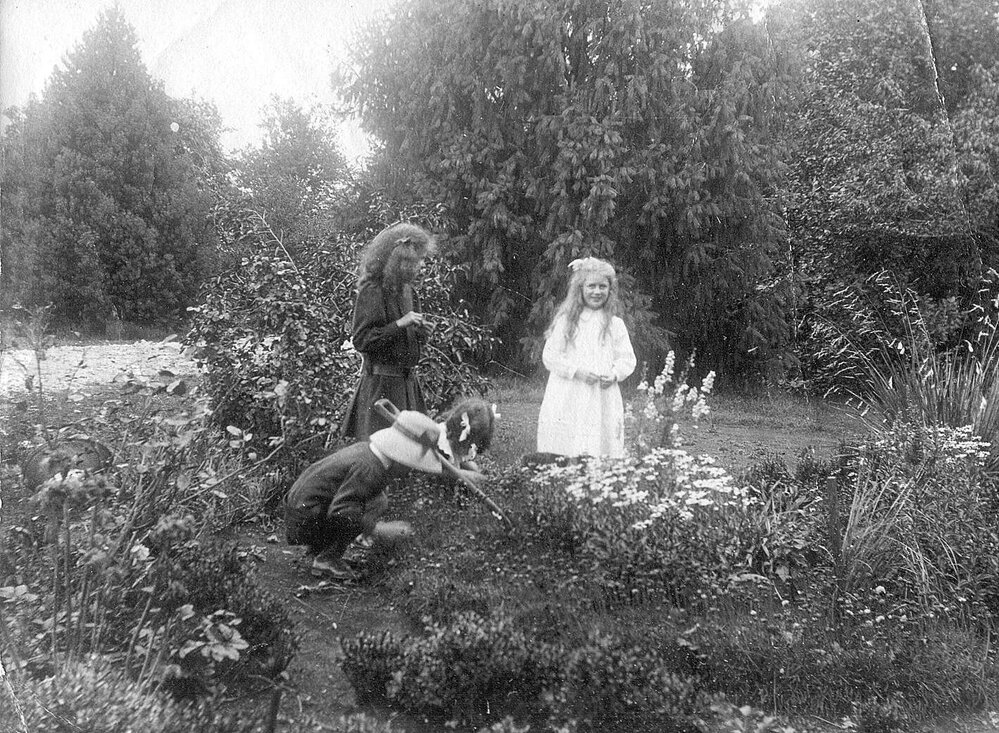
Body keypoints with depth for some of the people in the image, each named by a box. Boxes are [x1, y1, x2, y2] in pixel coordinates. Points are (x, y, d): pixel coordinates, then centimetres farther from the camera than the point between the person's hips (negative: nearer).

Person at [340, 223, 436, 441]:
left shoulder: (407, 290, 13)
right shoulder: (372, 291, -12)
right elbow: (361, 340, -17)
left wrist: (421, 331, 2)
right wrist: (399, 325, -22)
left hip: (407, 381, 8)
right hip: (381, 383, -8)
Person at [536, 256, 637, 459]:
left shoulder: (615, 324, 8)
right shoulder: (565, 321, 2)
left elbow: (627, 359, 10)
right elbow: (550, 356, -1)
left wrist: (615, 374, -10)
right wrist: (576, 371, -13)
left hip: (603, 400, 2)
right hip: (568, 399, -1)